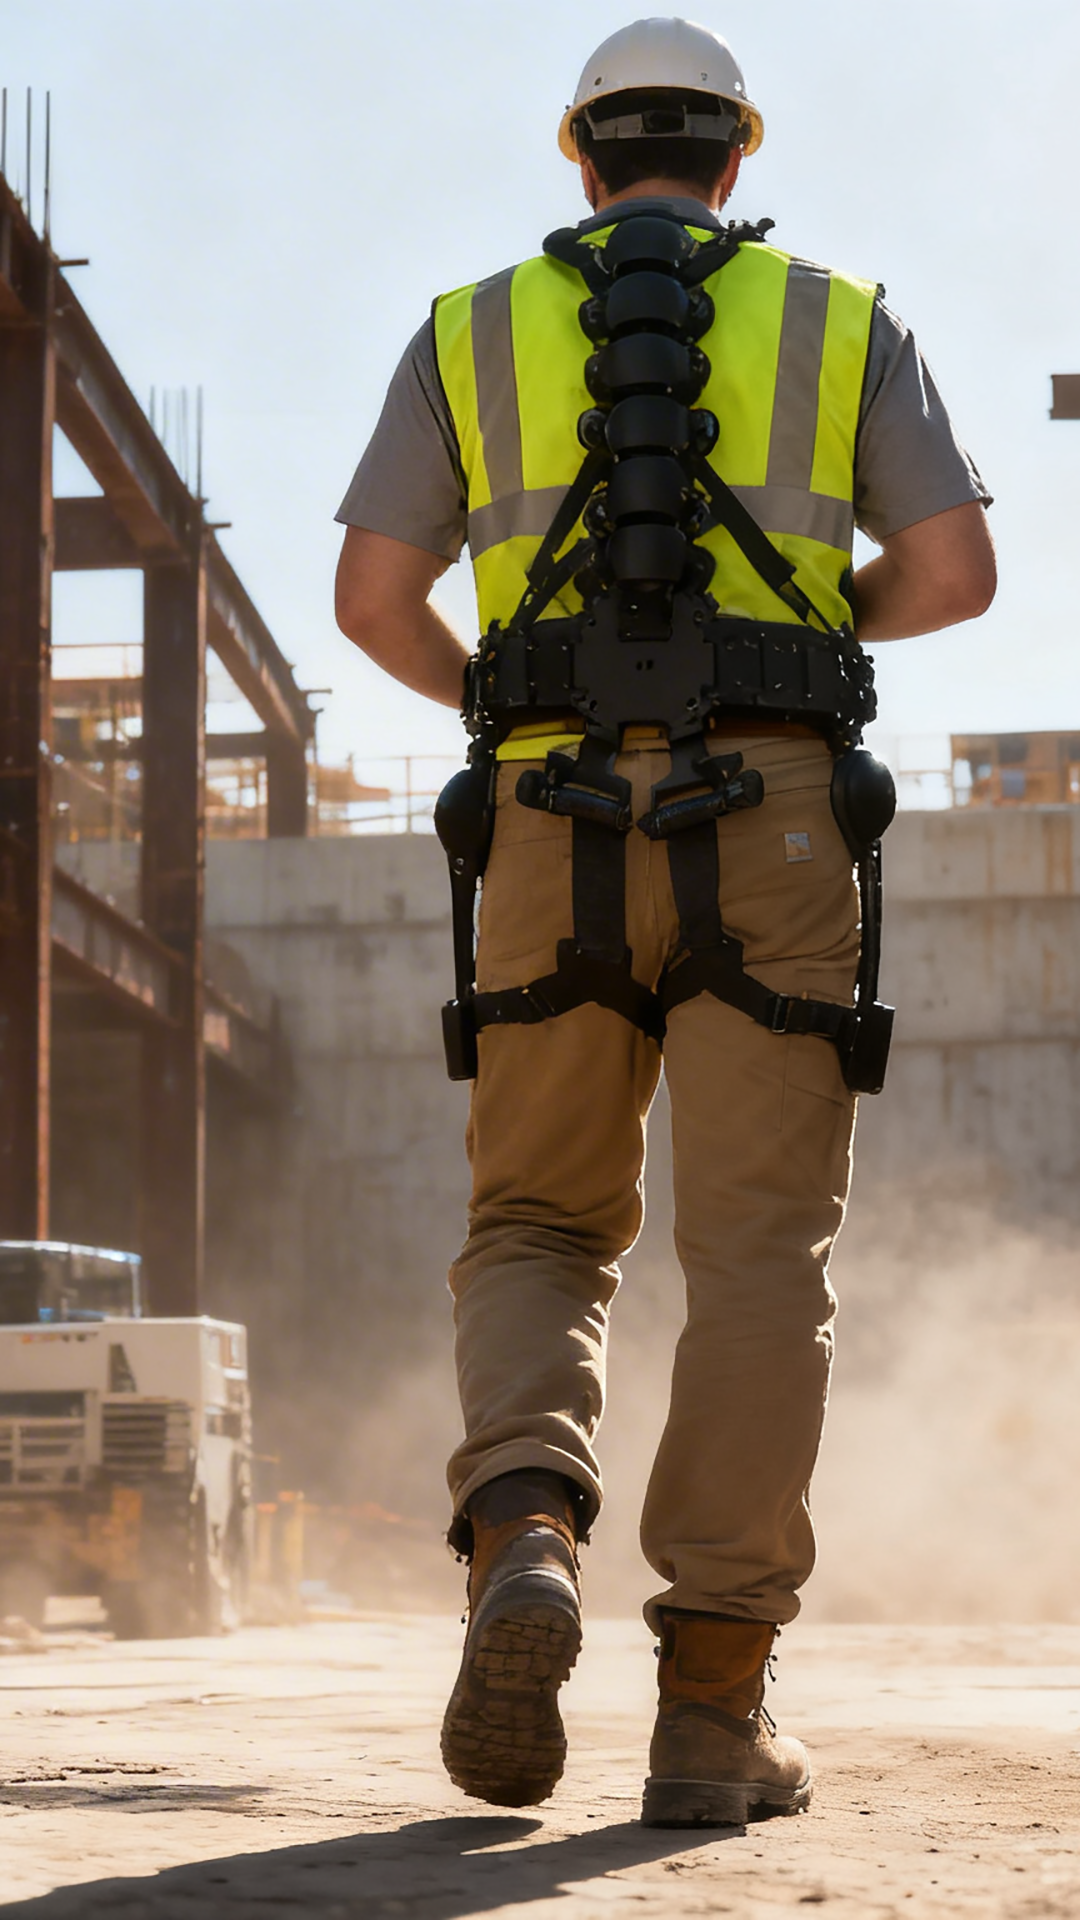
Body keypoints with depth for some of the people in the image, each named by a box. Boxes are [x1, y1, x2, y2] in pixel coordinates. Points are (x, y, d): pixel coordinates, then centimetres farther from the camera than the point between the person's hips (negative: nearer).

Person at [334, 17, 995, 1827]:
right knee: (758, 1255, -1)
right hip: (771, 825, -1)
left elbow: (372, 596, 7)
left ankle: (524, 1540, -19)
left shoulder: (471, 332, 14)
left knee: (539, 1236, 11)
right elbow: (955, 572, 4)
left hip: (559, 830, 1)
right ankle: (710, 1709, -9)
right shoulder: (842, 323, 12)